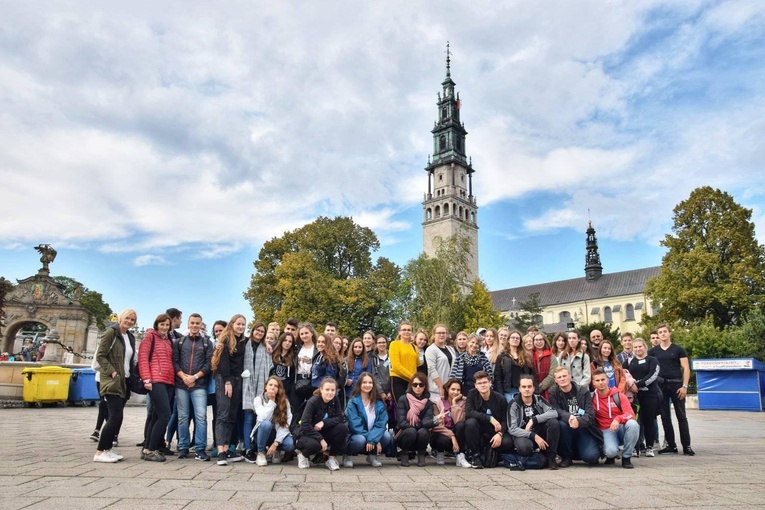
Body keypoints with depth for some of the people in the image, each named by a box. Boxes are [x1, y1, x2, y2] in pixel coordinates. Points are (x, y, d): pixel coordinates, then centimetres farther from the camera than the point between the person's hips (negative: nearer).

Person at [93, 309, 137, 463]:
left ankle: (107, 449, 16)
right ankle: (99, 452, -5)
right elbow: (100, 356, -12)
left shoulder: (130, 337, 15)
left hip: (124, 382, 8)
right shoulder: (111, 332, -7)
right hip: (112, 382, -8)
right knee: (116, 416, -13)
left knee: (115, 417, 9)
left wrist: (133, 376, 10)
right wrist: (113, 372, -18)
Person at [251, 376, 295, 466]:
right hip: (262, 434, -1)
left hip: (278, 434, 1)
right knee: (266, 424, -35)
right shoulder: (258, 399, -10)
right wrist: (272, 401, -25)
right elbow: (263, 418, -27)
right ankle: (261, 453, -12)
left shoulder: (284, 401, -7)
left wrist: (276, 443, -24)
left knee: (290, 444, -31)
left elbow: (285, 424, -15)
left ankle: (277, 451, 6)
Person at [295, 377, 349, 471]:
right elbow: (305, 425, -25)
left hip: (324, 432, 4)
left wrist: (324, 423, -27)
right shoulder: (313, 402, -21)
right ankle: (303, 454, 0)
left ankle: (331, 458, -5)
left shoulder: (335, 400, -8)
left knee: (343, 428, -23)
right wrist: (320, 439, -29)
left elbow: (340, 418, -13)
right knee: (314, 444, -38)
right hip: (309, 433, -4)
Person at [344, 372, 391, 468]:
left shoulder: (378, 403, 2)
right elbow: (355, 425, -16)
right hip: (357, 435, -3)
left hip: (374, 434, 3)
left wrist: (373, 439, -25)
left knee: (386, 435, -24)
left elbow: (381, 423, -8)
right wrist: (370, 439, -24)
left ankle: (372, 456, 4)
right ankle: (346, 455, -3)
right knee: (360, 440, -35)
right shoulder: (353, 402, -9)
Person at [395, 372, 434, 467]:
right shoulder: (403, 399, -9)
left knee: (423, 431, -31)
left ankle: (421, 454, -1)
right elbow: (401, 422, -16)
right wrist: (414, 426, -26)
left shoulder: (428, 403, -4)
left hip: (419, 438, 1)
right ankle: (404, 453, -3)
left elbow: (426, 421, -21)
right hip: (404, 435, -1)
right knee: (411, 431, -33)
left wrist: (435, 421, -41)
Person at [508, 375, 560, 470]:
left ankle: (550, 457, -9)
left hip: (540, 433, 3)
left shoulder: (539, 400, 0)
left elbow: (554, 413, -18)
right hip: (523, 435, -3)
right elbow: (512, 429, -15)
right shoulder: (514, 404, -9)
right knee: (524, 447, -38)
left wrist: (533, 420, -25)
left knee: (553, 422, -23)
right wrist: (534, 436, -24)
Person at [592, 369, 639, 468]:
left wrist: (618, 419, -31)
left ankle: (626, 457, -14)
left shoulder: (619, 395, -2)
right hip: (606, 430, -2)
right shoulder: (592, 398, -2)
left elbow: (631, 414, -12)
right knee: (611, 451, -34)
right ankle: (611, 456, 10)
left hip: (622, 427, 2)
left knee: (633, 424, -34)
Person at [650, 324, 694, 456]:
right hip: (660, 386, 3)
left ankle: (686, 446, 5)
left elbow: (686, 368, -1)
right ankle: (671, 445, 15)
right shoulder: (653, 351, 8)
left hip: (676, 384, -2)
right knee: (665, 417, 6)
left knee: (681, 416, 0)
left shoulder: (678, 349, 2)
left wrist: (684, 386, -10)